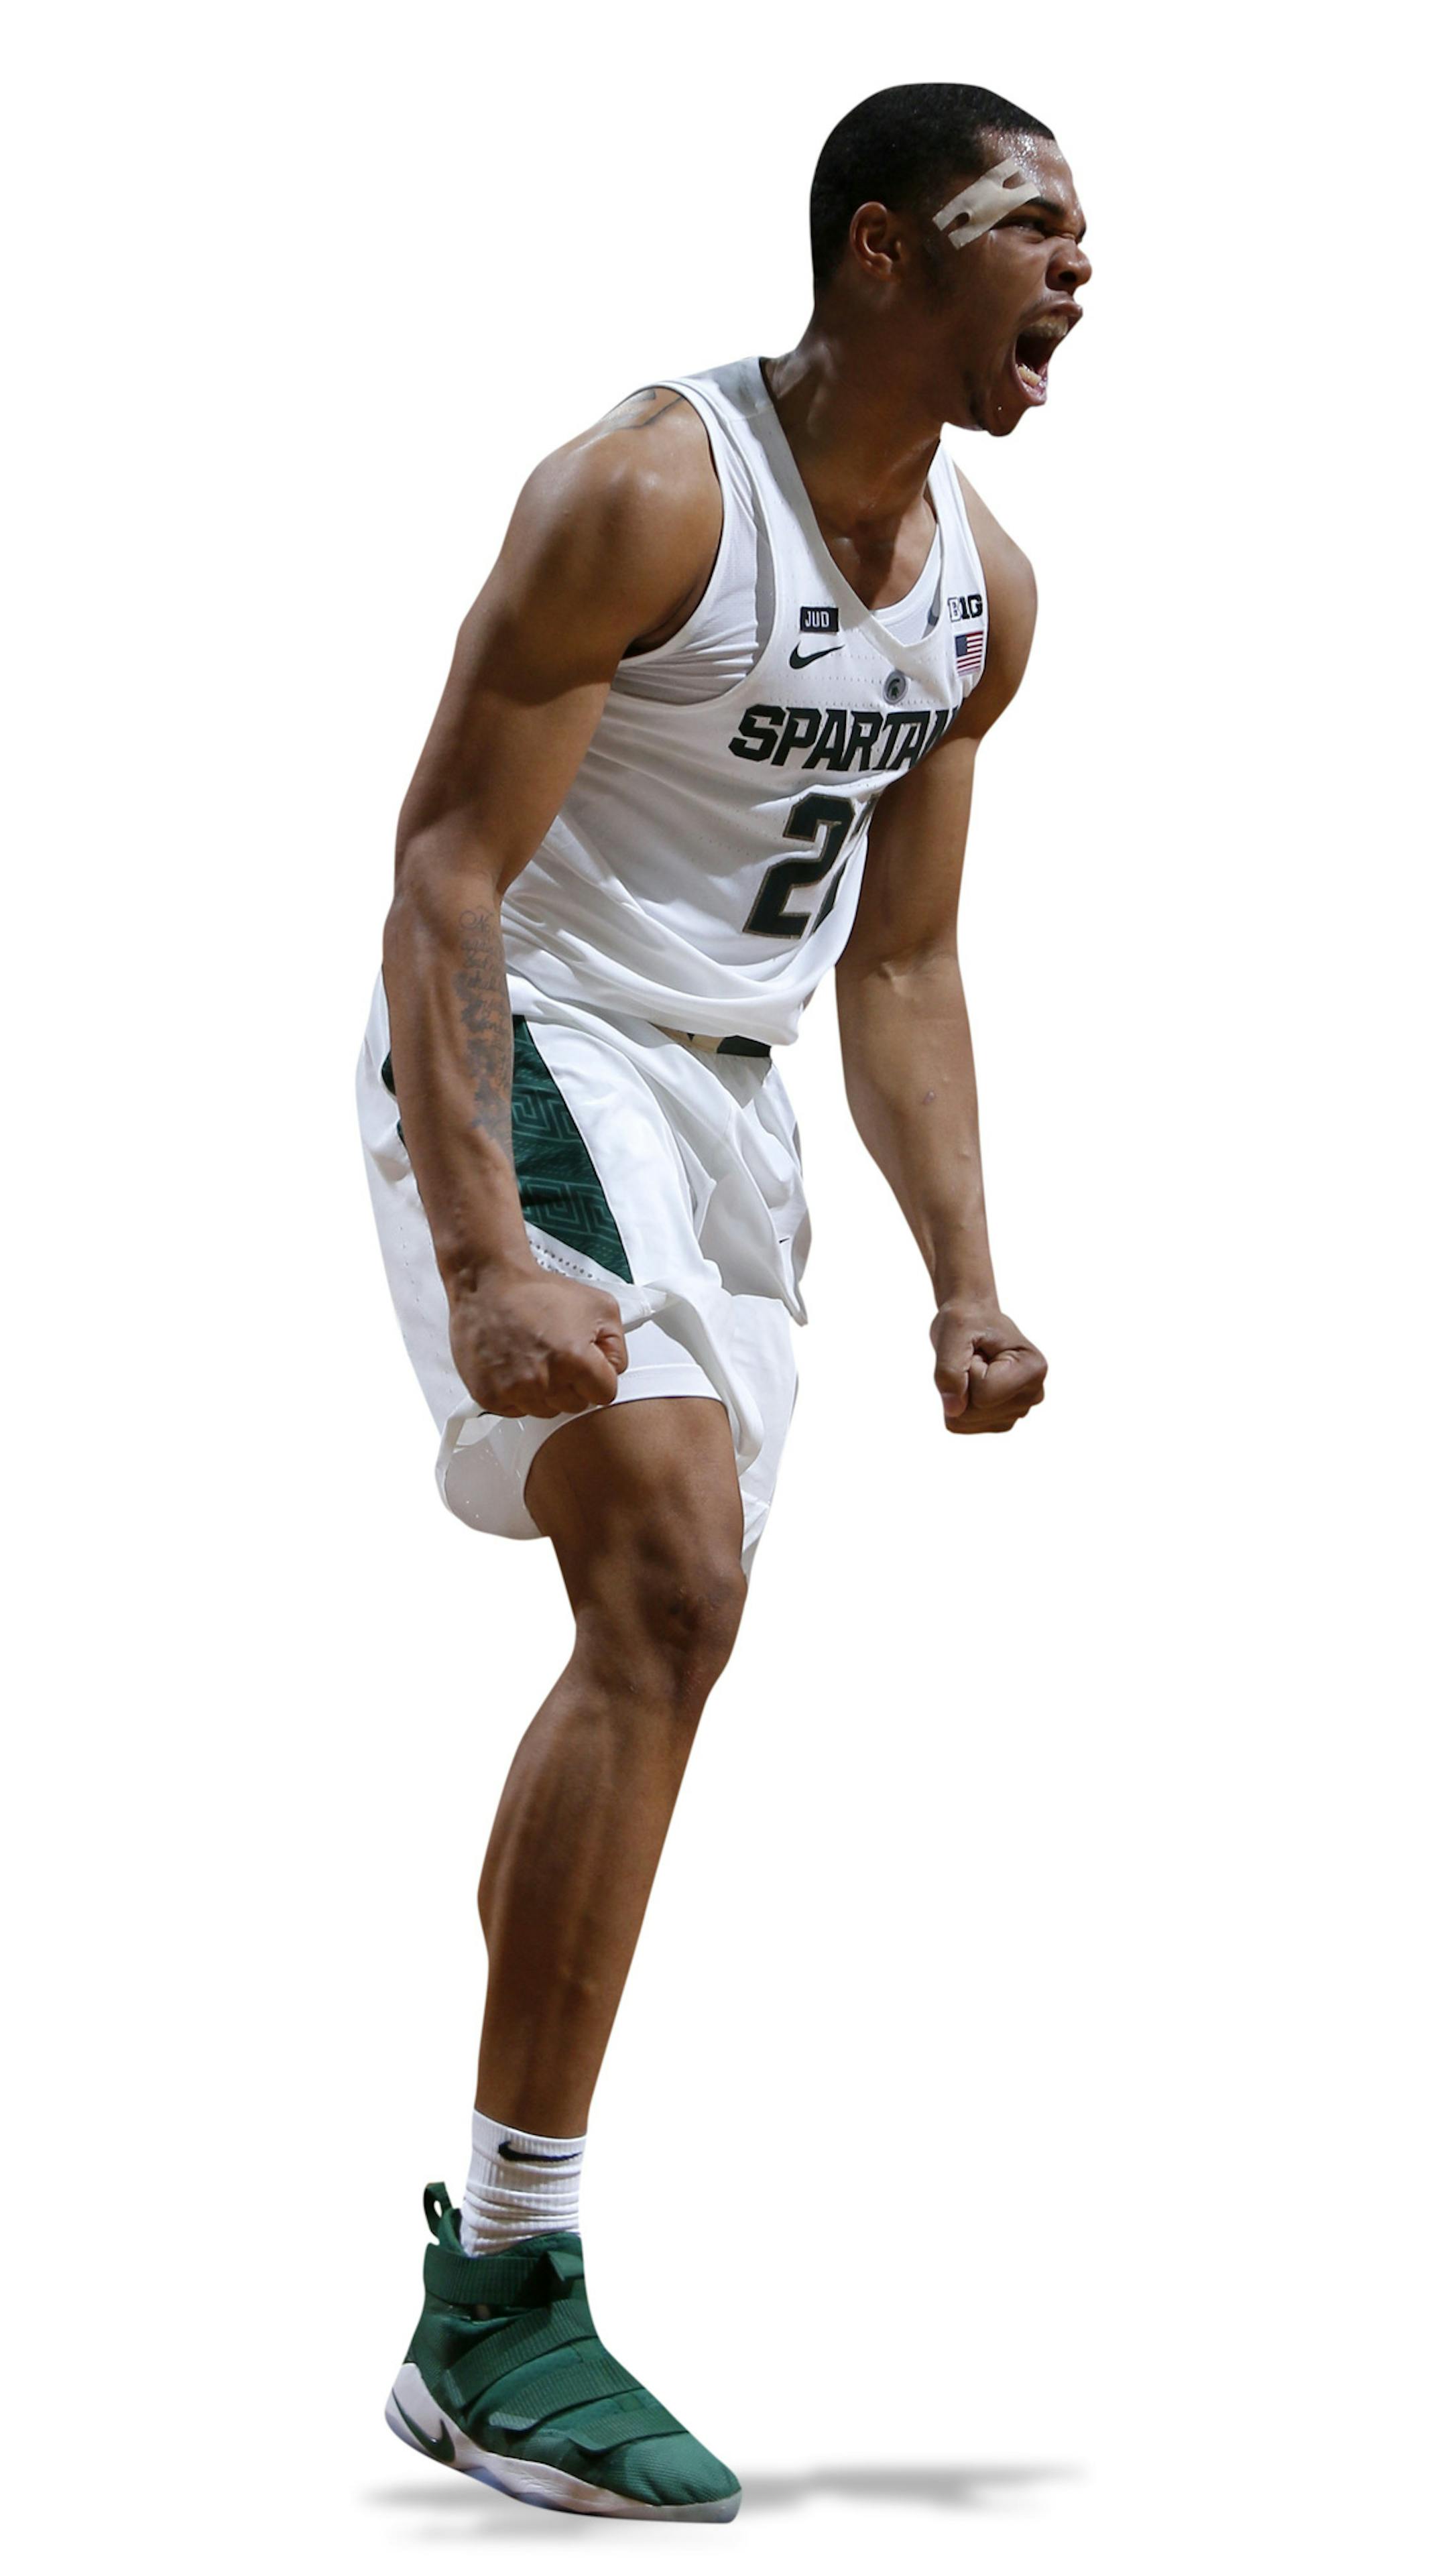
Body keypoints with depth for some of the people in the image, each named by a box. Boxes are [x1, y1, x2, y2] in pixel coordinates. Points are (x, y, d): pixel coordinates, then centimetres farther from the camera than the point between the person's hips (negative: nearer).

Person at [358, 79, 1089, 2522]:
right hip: (531, 1053, -8)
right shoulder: (648, 491, -17)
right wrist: (483, 1258, -30)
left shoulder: (984, 590, 7)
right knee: (668, 1596, -22)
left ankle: (475, 2318, 18)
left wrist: (963, 1285, 6)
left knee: (662, 1643, 8)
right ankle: (507, 2299, -16)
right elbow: (444, 870, -21)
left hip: (729, 1097, 8)